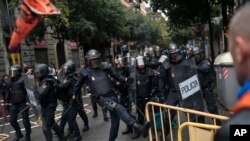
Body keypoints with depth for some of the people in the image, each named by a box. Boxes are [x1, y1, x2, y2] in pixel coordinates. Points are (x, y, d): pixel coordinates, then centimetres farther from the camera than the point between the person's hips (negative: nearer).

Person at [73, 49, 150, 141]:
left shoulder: (105, 67, 3)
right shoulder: (86, 73, -2)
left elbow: (115, 76, 14)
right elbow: (78, 85, 13)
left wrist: (125, 79, 2)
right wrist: (75, 95, 21)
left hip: (112, 95, 4)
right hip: (101, 98, -4)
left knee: (115, 120, 8)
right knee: (119, 108, -30)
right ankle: (135, 126, -39)